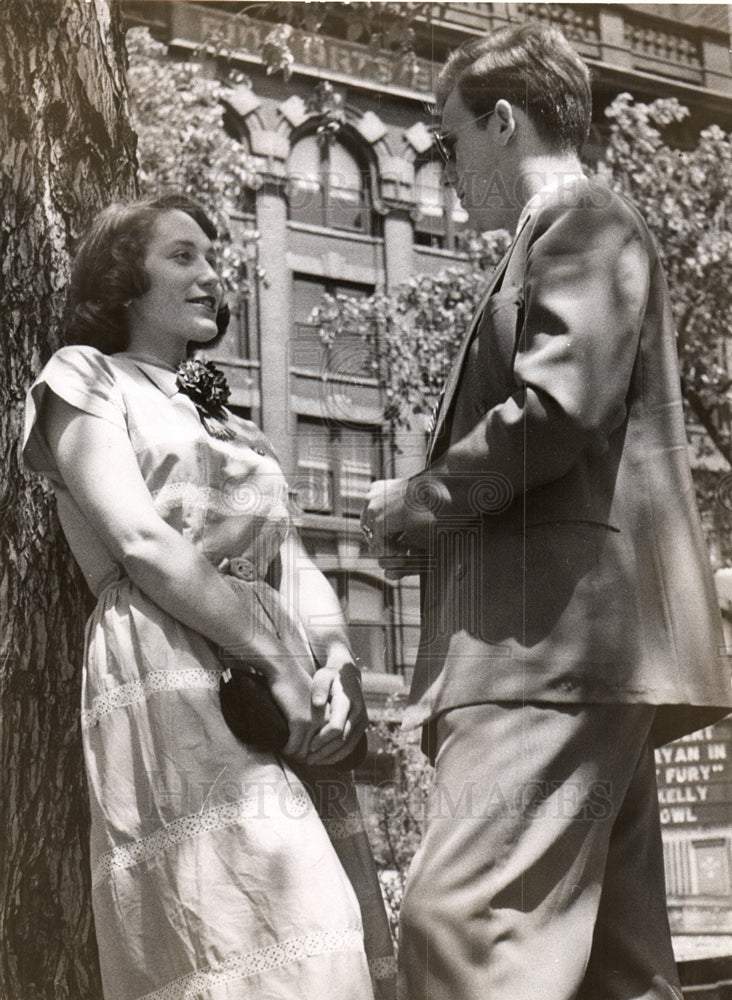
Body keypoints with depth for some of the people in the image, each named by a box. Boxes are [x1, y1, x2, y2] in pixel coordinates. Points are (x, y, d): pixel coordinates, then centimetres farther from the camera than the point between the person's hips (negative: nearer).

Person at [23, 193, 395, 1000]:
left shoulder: (229, 424, 30)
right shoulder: (86, 379, 10)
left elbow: (296, 568, 19)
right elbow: (141, 543, -5)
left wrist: (337, 660, -3)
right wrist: (277, 659, -12)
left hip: (291, 691, 6)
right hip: (174, 673, -6)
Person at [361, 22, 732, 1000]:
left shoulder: (581, 220, -1)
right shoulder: (568, 239, 27)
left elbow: (556, 407, -17)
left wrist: (415, 502, -5)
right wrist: (433, 519, 12)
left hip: (560, 634, -11)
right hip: (567, 639, 11)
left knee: (456, 920, -21)